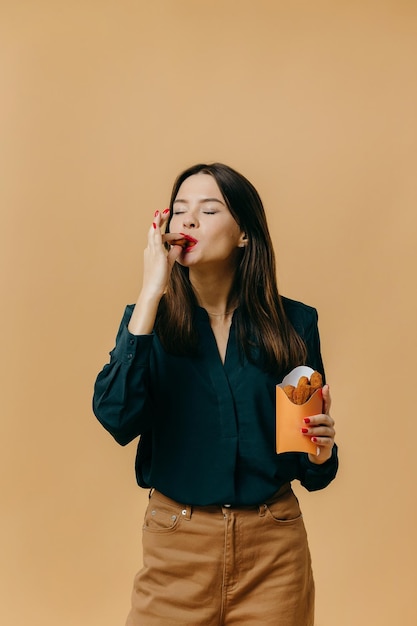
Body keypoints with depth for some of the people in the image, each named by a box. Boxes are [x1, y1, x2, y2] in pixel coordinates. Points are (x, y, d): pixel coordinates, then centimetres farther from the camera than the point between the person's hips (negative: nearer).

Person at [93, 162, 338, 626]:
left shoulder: (293, 322, -3)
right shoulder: (150, 319, -2)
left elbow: (313, 473, 4)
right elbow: (117, 419, -22)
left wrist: (321, 450, -19)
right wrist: (151, 294, -21)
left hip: (273, 546, 1)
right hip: (175, 545, 0)